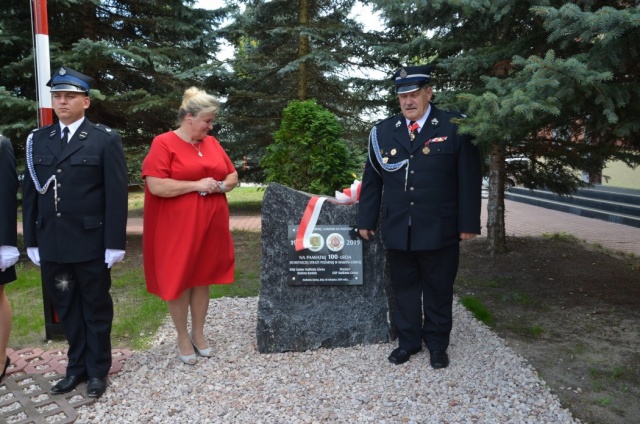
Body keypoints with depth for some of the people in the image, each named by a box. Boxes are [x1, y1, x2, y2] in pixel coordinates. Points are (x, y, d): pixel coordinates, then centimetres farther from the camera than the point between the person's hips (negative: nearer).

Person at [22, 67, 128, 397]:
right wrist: (31, 241, 6)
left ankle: (97, 370, 27)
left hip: (91, 242, -4)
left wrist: (115, 243, -13)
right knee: (66, 309, 15)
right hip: (51, 244, 4)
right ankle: (77, 366, 32)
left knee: (96, 308, 10)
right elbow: (30, 193, 10)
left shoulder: (106, 140, -3)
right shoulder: (38, 140, 10)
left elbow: (116, 194, -8)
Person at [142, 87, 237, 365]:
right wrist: (197, 185, -18)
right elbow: (156, 186, -18)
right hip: (177, 228, -5)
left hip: (209, 225, 5)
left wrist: (221, 185, -7)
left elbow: (232, 176, 15)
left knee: (203, 277, 12)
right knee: (178, 280, 5)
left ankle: (199, 333, 27)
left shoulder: (212, 143, 9)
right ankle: (183, 338, 21)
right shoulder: (163, 143, -9)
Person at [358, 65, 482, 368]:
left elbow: (469, 179, -3)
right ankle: (408, 341, 29)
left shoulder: (455, 128, -2)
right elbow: (372, 180, 8)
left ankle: (437, 344, 29)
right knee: (404, 287, 12)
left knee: (438, 289, 11)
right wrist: (366, 220, 7)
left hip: (439, 229, -2)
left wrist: (468, 223, -6)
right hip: (396, 229, 2)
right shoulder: (383, 131, 5)